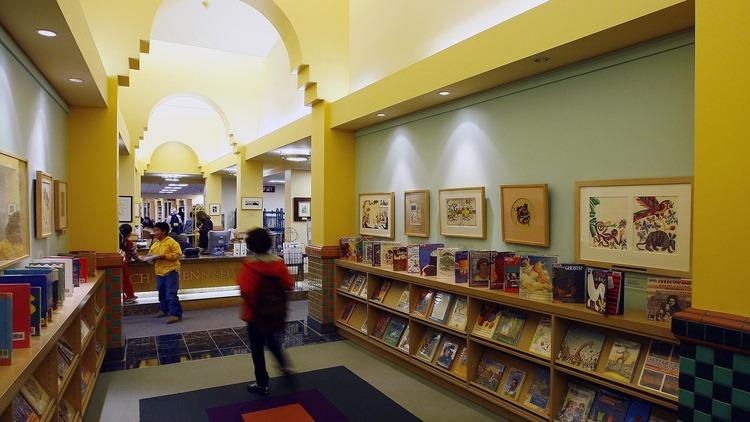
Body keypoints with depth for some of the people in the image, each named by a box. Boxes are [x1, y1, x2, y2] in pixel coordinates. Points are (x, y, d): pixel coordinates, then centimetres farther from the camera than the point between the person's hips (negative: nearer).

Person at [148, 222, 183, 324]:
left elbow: (178, 254, -16)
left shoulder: (171, 242, -10)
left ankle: (175, 314, -6)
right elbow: (150, 253, 23)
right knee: (162, 292, 20)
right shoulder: (155, 243, 13)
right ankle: (164, 309, 37)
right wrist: (151, 257, -1)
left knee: (171, 294, -10)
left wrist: (164, 256, -22)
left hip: (171, 271, -8)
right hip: (159, 272, 8)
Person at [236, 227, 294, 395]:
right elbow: (289, 285, -6)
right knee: (270, 338, 31)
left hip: (256, 313, -5)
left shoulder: (249, 266, -20)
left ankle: (262, 384, 20)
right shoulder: (279, 262, -7)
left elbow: (245, 290, -28)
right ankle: (284, 364, 22)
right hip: (275, 311, 5)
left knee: (257, 347, 10)